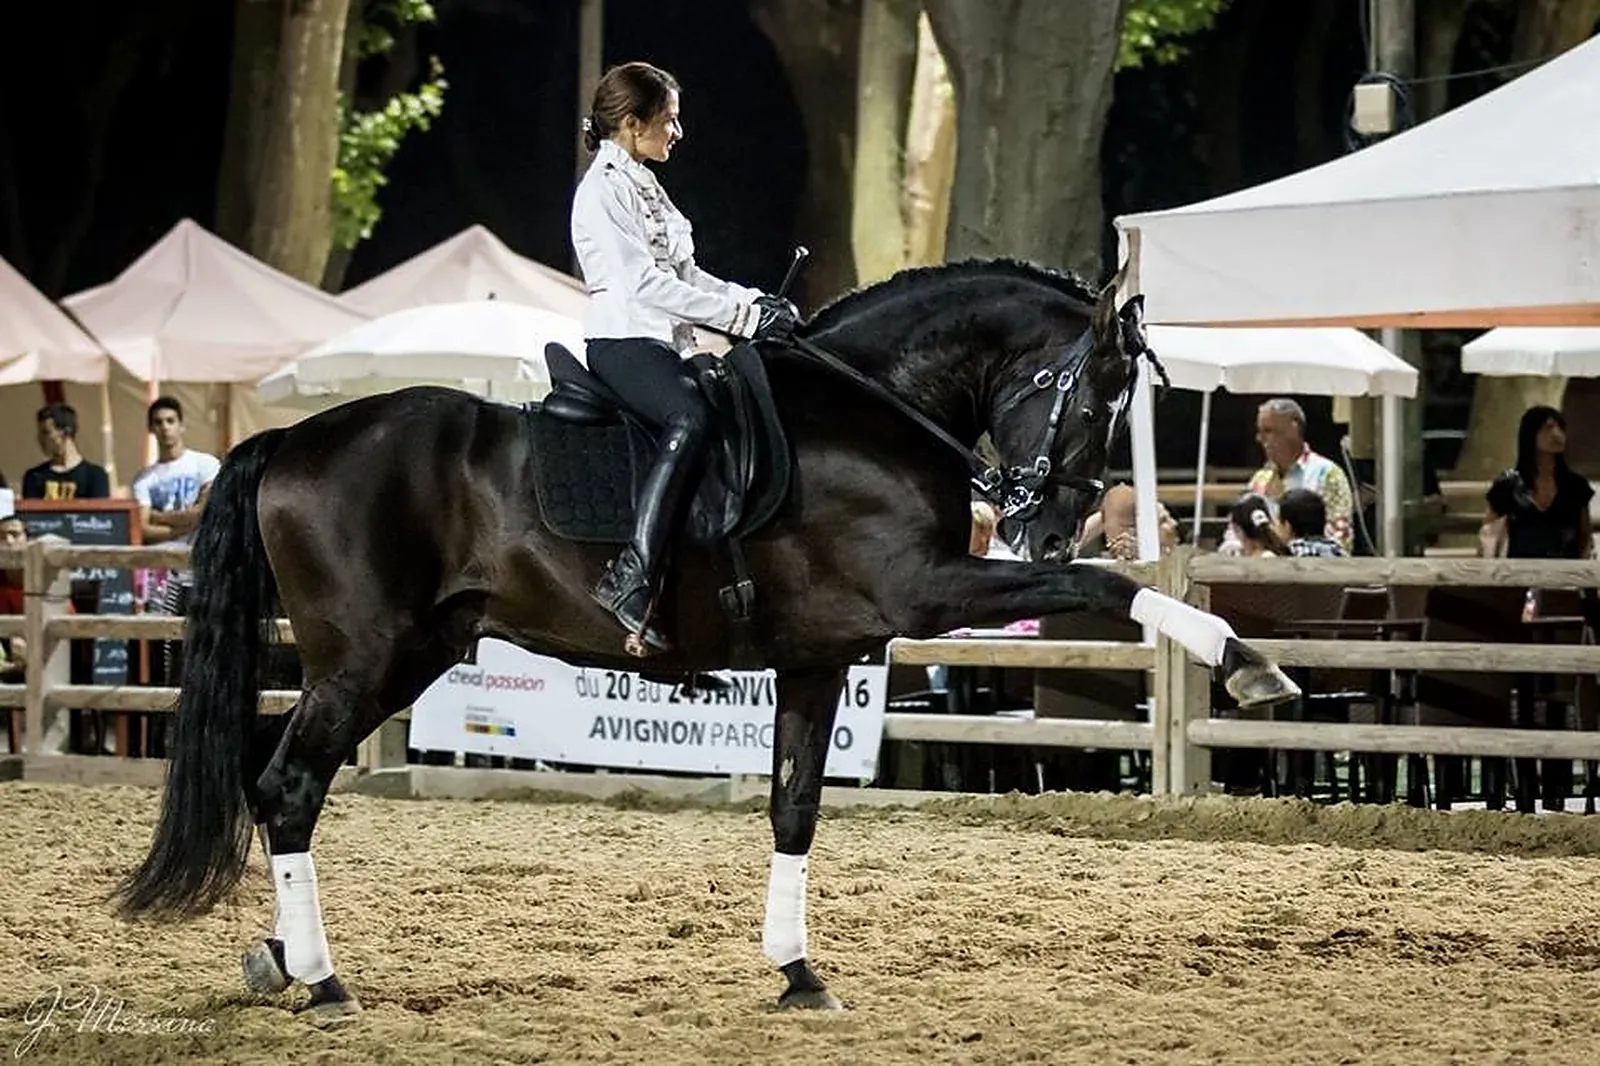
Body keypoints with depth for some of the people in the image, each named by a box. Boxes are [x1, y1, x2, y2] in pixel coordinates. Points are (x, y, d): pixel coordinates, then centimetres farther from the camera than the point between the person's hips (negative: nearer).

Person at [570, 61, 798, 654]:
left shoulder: (642, 184, 22)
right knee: (691, 419, -34)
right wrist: (743, 316, -17)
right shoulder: (604, 188, -8)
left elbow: (684, 274, 23)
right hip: (623, 341, -10)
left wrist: (756, 302, 7)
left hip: (665, 346, 10)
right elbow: (644, 283, -17)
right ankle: (631, 579, -41)